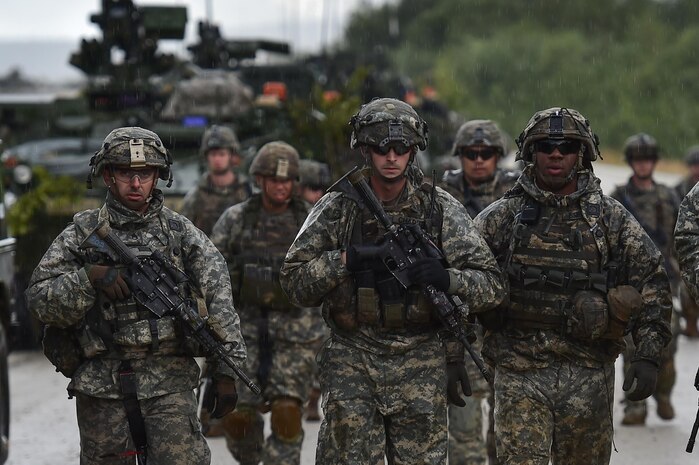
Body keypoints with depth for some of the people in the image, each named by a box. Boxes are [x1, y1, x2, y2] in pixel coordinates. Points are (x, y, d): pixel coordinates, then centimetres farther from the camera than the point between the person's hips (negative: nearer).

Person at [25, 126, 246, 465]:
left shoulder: (181, 231, 6)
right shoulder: (82, 234, 5)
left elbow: (219, 300, 3)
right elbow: (39, 300, -1)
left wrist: (227, 369, -4)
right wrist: (89, 279, -17)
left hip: (170, 382, -1)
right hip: (101, 385, 1)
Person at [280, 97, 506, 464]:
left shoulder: (442, 209, 1)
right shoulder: (336, 209, 2)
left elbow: (492, 286, -1)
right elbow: (294, 281, 1)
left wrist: (446, 277, -21)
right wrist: (344, 261, -14)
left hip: (421, 363, 0)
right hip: (352, 361, 0)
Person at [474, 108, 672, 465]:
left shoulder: (610, 217, 4)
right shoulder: (502, 217, 4)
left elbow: (652, 283, 3)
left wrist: (648, 356, -5)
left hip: (588, 376, 1)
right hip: (520, 374, -1)